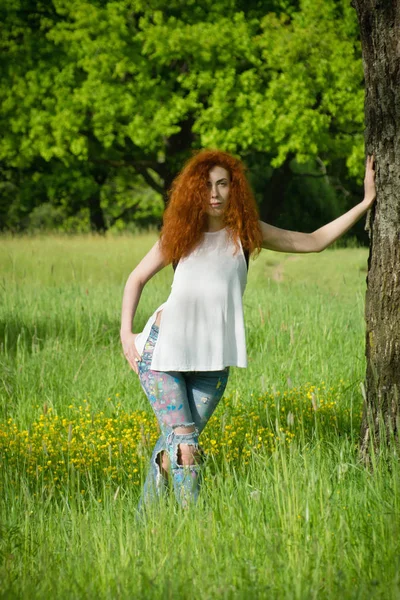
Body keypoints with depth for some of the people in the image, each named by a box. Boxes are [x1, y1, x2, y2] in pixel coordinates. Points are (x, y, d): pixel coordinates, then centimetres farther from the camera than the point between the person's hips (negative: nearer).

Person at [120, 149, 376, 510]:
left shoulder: (246, 233, 4)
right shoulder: (180, 235, 3)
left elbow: (314, 241, 9)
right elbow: (137, 279, 13)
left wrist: (366, 202, 6)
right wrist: (126, 332, 2)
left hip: (212, 361, 2)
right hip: (164, 349, -2)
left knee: (172, 444, 6)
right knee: (184, 444, -12)